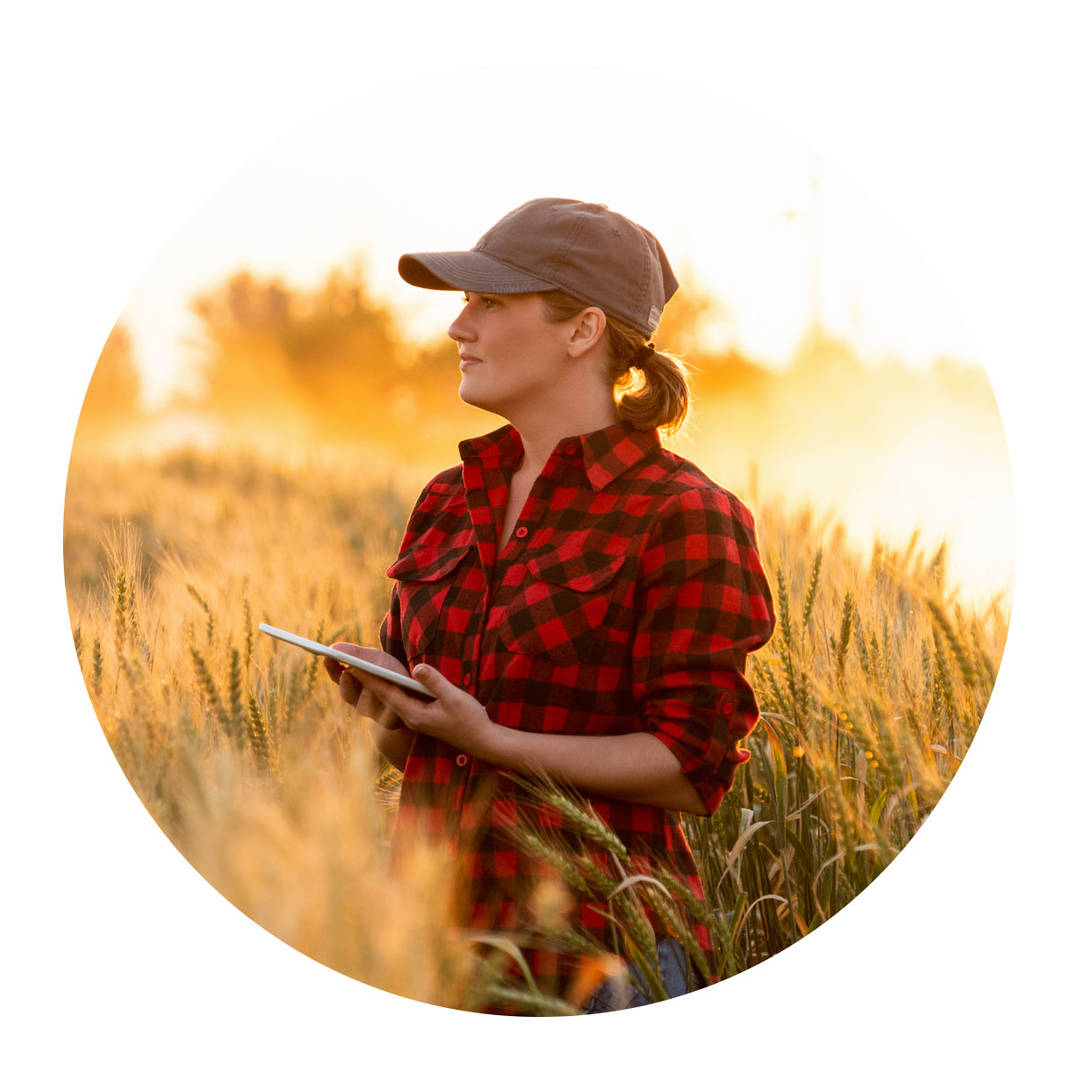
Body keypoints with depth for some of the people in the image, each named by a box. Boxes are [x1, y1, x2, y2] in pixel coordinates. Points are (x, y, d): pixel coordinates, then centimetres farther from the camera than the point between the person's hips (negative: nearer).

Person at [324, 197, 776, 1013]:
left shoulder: (681, 517, -8)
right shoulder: (448, 503, 11)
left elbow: (694, 769, -11)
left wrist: (492, 739, -19)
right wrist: (388, 709, -5)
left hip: (591, 947, -5)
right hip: (439, 927, 5)